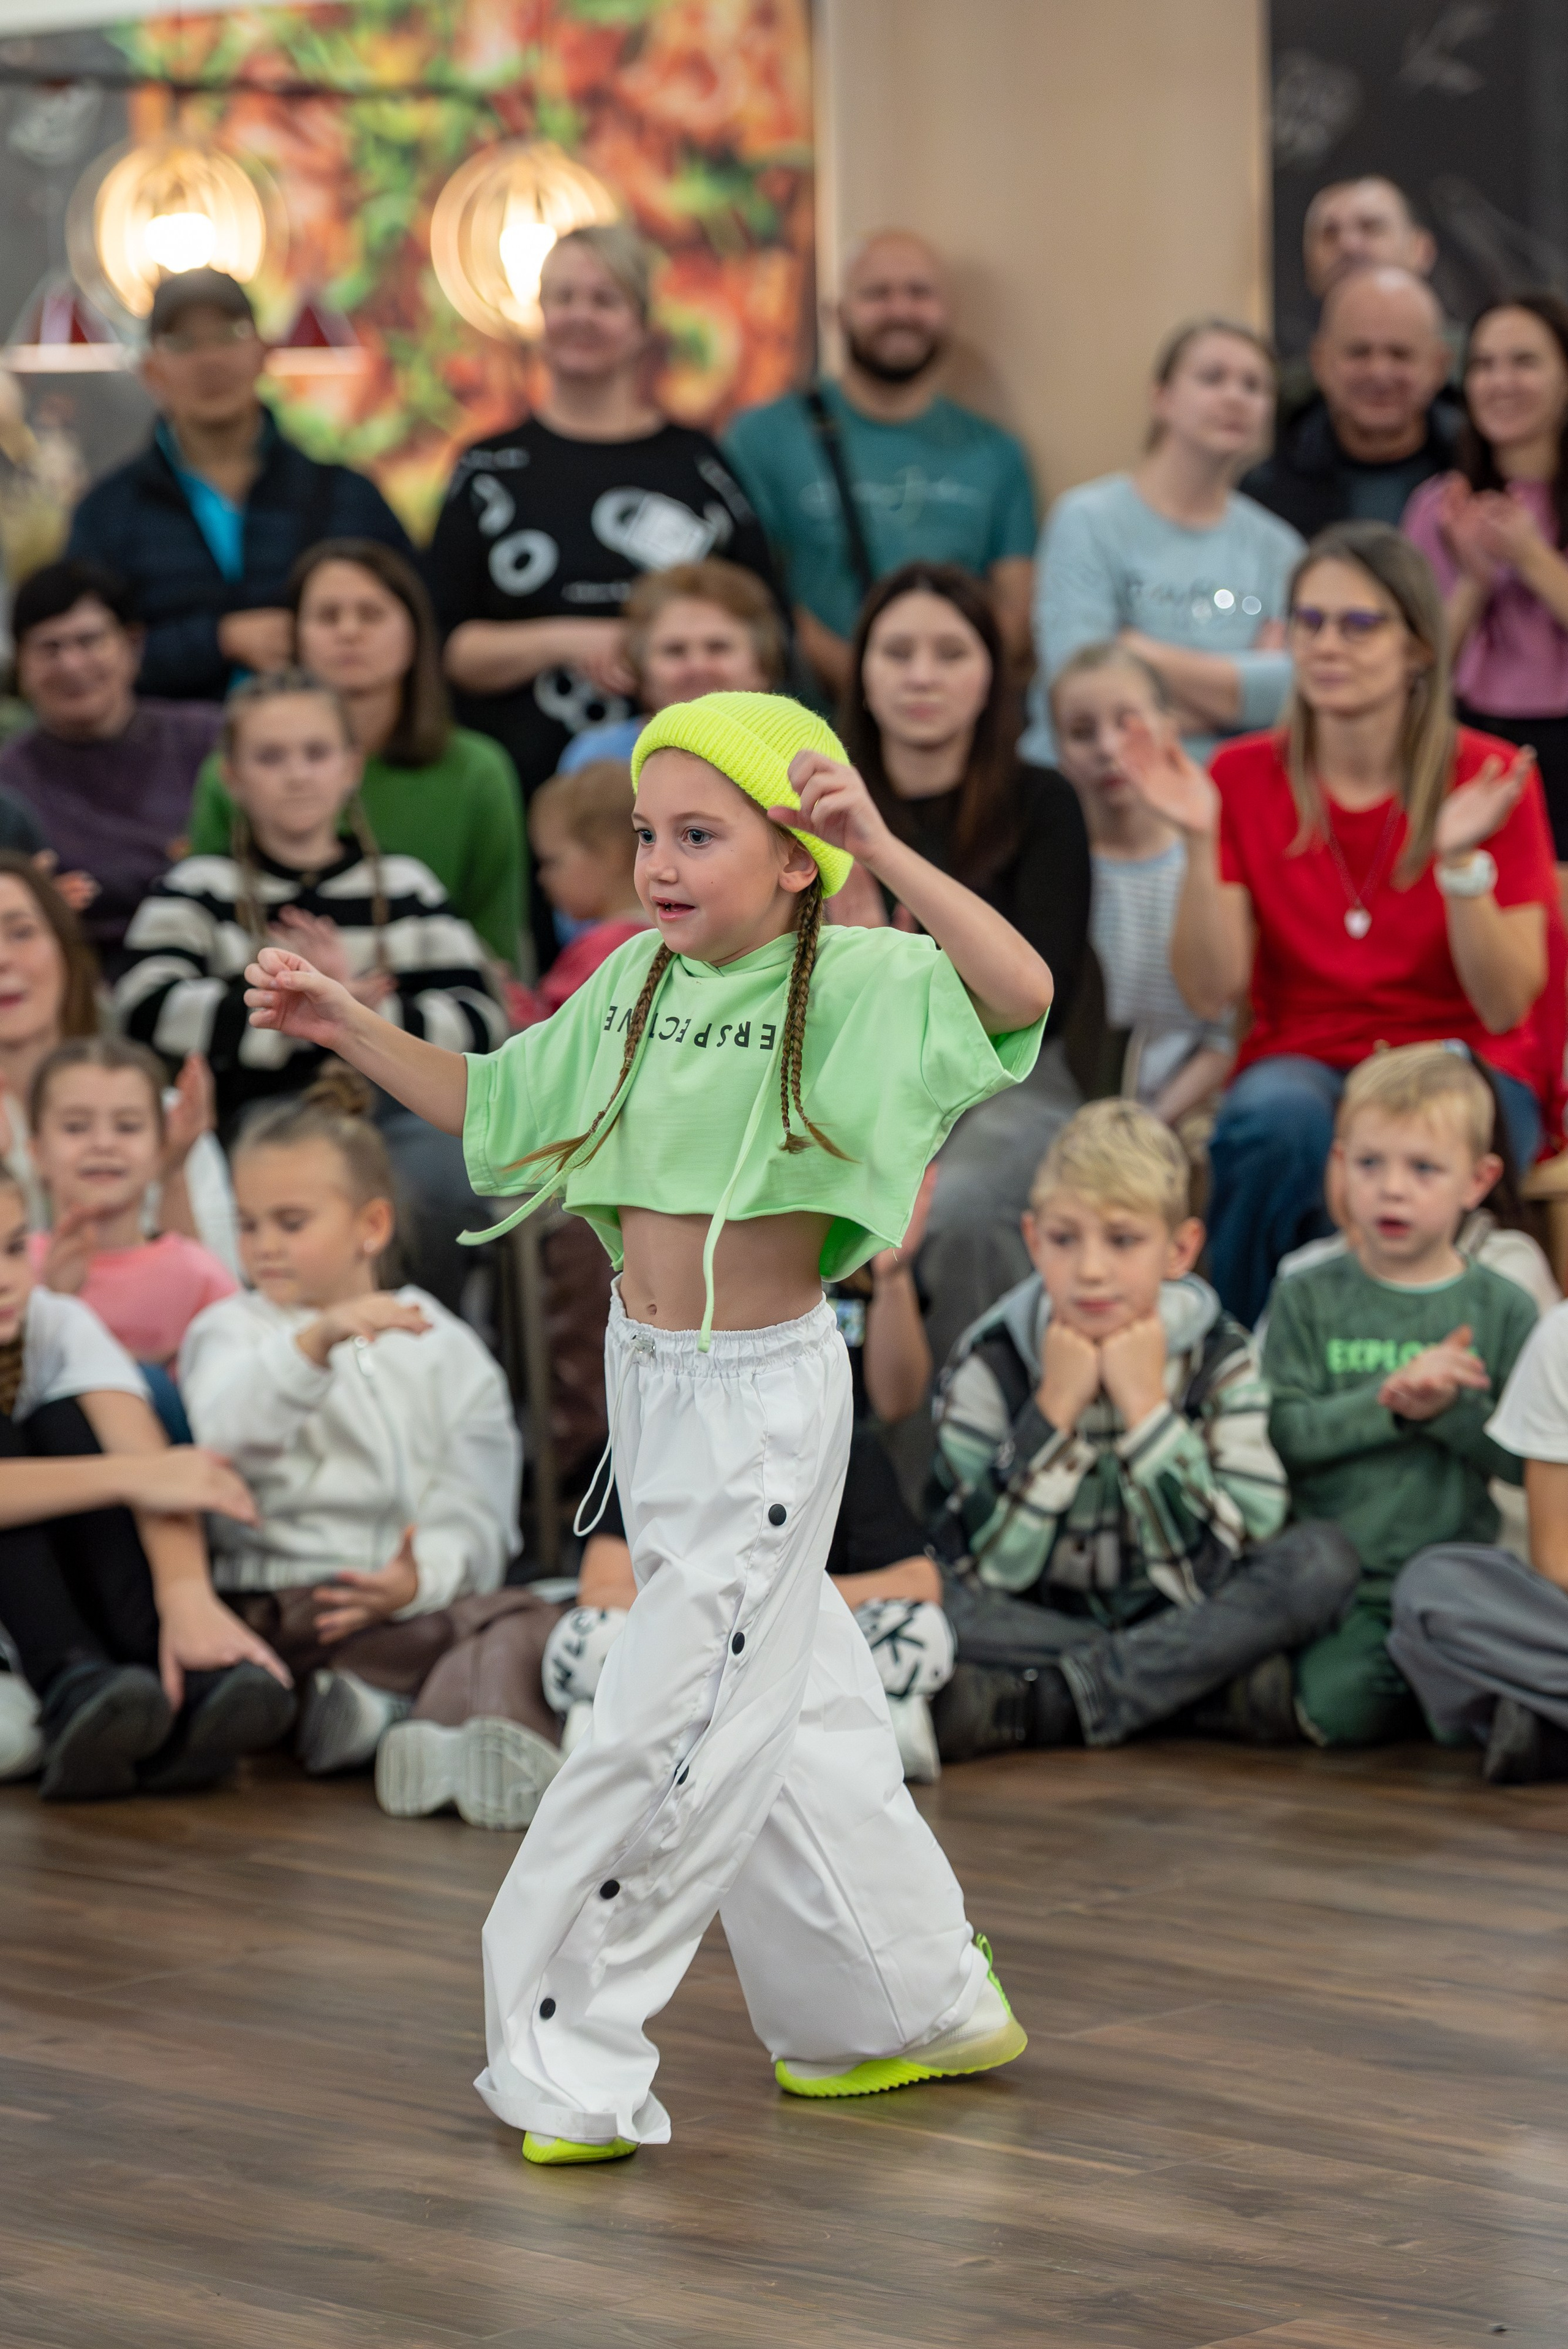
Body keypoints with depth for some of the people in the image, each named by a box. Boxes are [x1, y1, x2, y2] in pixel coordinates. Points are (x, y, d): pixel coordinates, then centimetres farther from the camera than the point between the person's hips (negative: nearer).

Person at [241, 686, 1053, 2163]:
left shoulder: (851, 985, -17)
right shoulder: (635, 984, 3)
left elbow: (1021, 991, -34)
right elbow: (491, 1106, 15)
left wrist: (877, 848, -43)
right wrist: (345, 1029, 6)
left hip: (766, 1393, -7)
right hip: (647, 1378, 7)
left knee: (673, 1733, -4)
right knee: (784, 1707, 17)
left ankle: (572, 2064, 7)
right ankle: (915, 2002, 32)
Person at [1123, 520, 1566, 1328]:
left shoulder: (1491, 779, -6)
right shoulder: (1244, 777, 1)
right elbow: (1211, 993, -7)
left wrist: (1461, 860, -25)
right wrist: (1200, 842, -19)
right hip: (1303, 1063, 2)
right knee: (1276, 1116, -35)